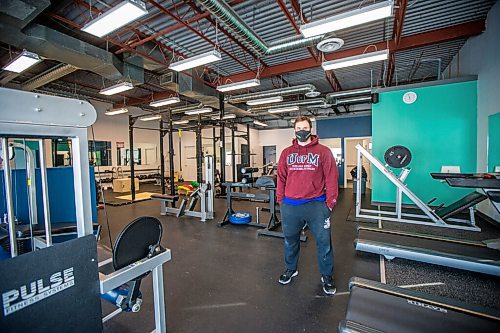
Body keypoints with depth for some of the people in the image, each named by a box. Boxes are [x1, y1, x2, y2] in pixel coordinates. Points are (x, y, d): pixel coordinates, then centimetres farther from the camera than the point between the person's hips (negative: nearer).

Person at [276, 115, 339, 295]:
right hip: (290, 206, 3)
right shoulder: (286, 153, 6)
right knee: (290, 240, 18)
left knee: (324, 242, 10)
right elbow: (281, 178, 8)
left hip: (316, 205, -2)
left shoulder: (323, 151, -2)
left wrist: (330, 203, -6)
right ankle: (290, 269, 41)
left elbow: (331, 178, -3)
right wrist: (281, 200, 5)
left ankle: (327, 276, 33)